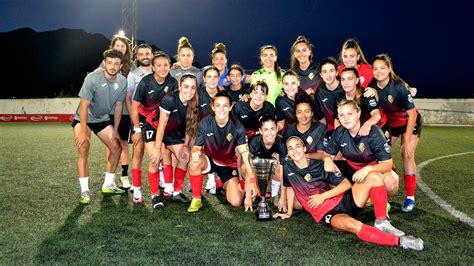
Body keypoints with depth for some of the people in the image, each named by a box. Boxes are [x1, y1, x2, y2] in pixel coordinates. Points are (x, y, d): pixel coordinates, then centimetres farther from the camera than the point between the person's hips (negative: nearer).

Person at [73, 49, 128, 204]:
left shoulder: (122, 82, -12)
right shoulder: (92, 79, -27)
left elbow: (119, 106, -1)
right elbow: (84, 106, -24)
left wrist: (115, 130, 1)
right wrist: (83, 132, -25)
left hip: (103, 119, 5)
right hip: (83, 118, -5)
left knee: (117, 148, 1)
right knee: (83, 148, -22)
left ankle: (107, 185, 16)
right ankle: (84, 190, -15)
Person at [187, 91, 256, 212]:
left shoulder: (237, 127, -21)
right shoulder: (205, 123, -20)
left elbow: (245, 155, -25)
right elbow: (196, 147, -14)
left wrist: (251, 180, -36)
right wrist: (194, 153, -41)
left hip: (228, 164, 0)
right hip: (209, 160, 0)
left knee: (236, 202, -12)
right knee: (194, 163, -36)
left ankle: (224, 185, 24)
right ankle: (196, 199, -14)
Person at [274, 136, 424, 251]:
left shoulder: (320, 165, 0)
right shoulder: (288, 168, 2)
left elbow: (346, 184, -1)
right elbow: (290, 188, 18)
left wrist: (323, 196, -9)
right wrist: (289, 213, 23)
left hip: (345, 201, 3)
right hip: (328, 215, -3)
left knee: (374, 177, -20)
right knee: (352, 225, -39)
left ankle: (381, 222, -9)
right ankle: (399, 241, -30)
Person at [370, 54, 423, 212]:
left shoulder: (399, 86, -29)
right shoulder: (372, 87, -17)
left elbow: (412, 114, -24)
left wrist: (407, 141, -25)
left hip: (409, 122, -4)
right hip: (390, 123, 4)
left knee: (406, 154, -18)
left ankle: (410, 198, -8)